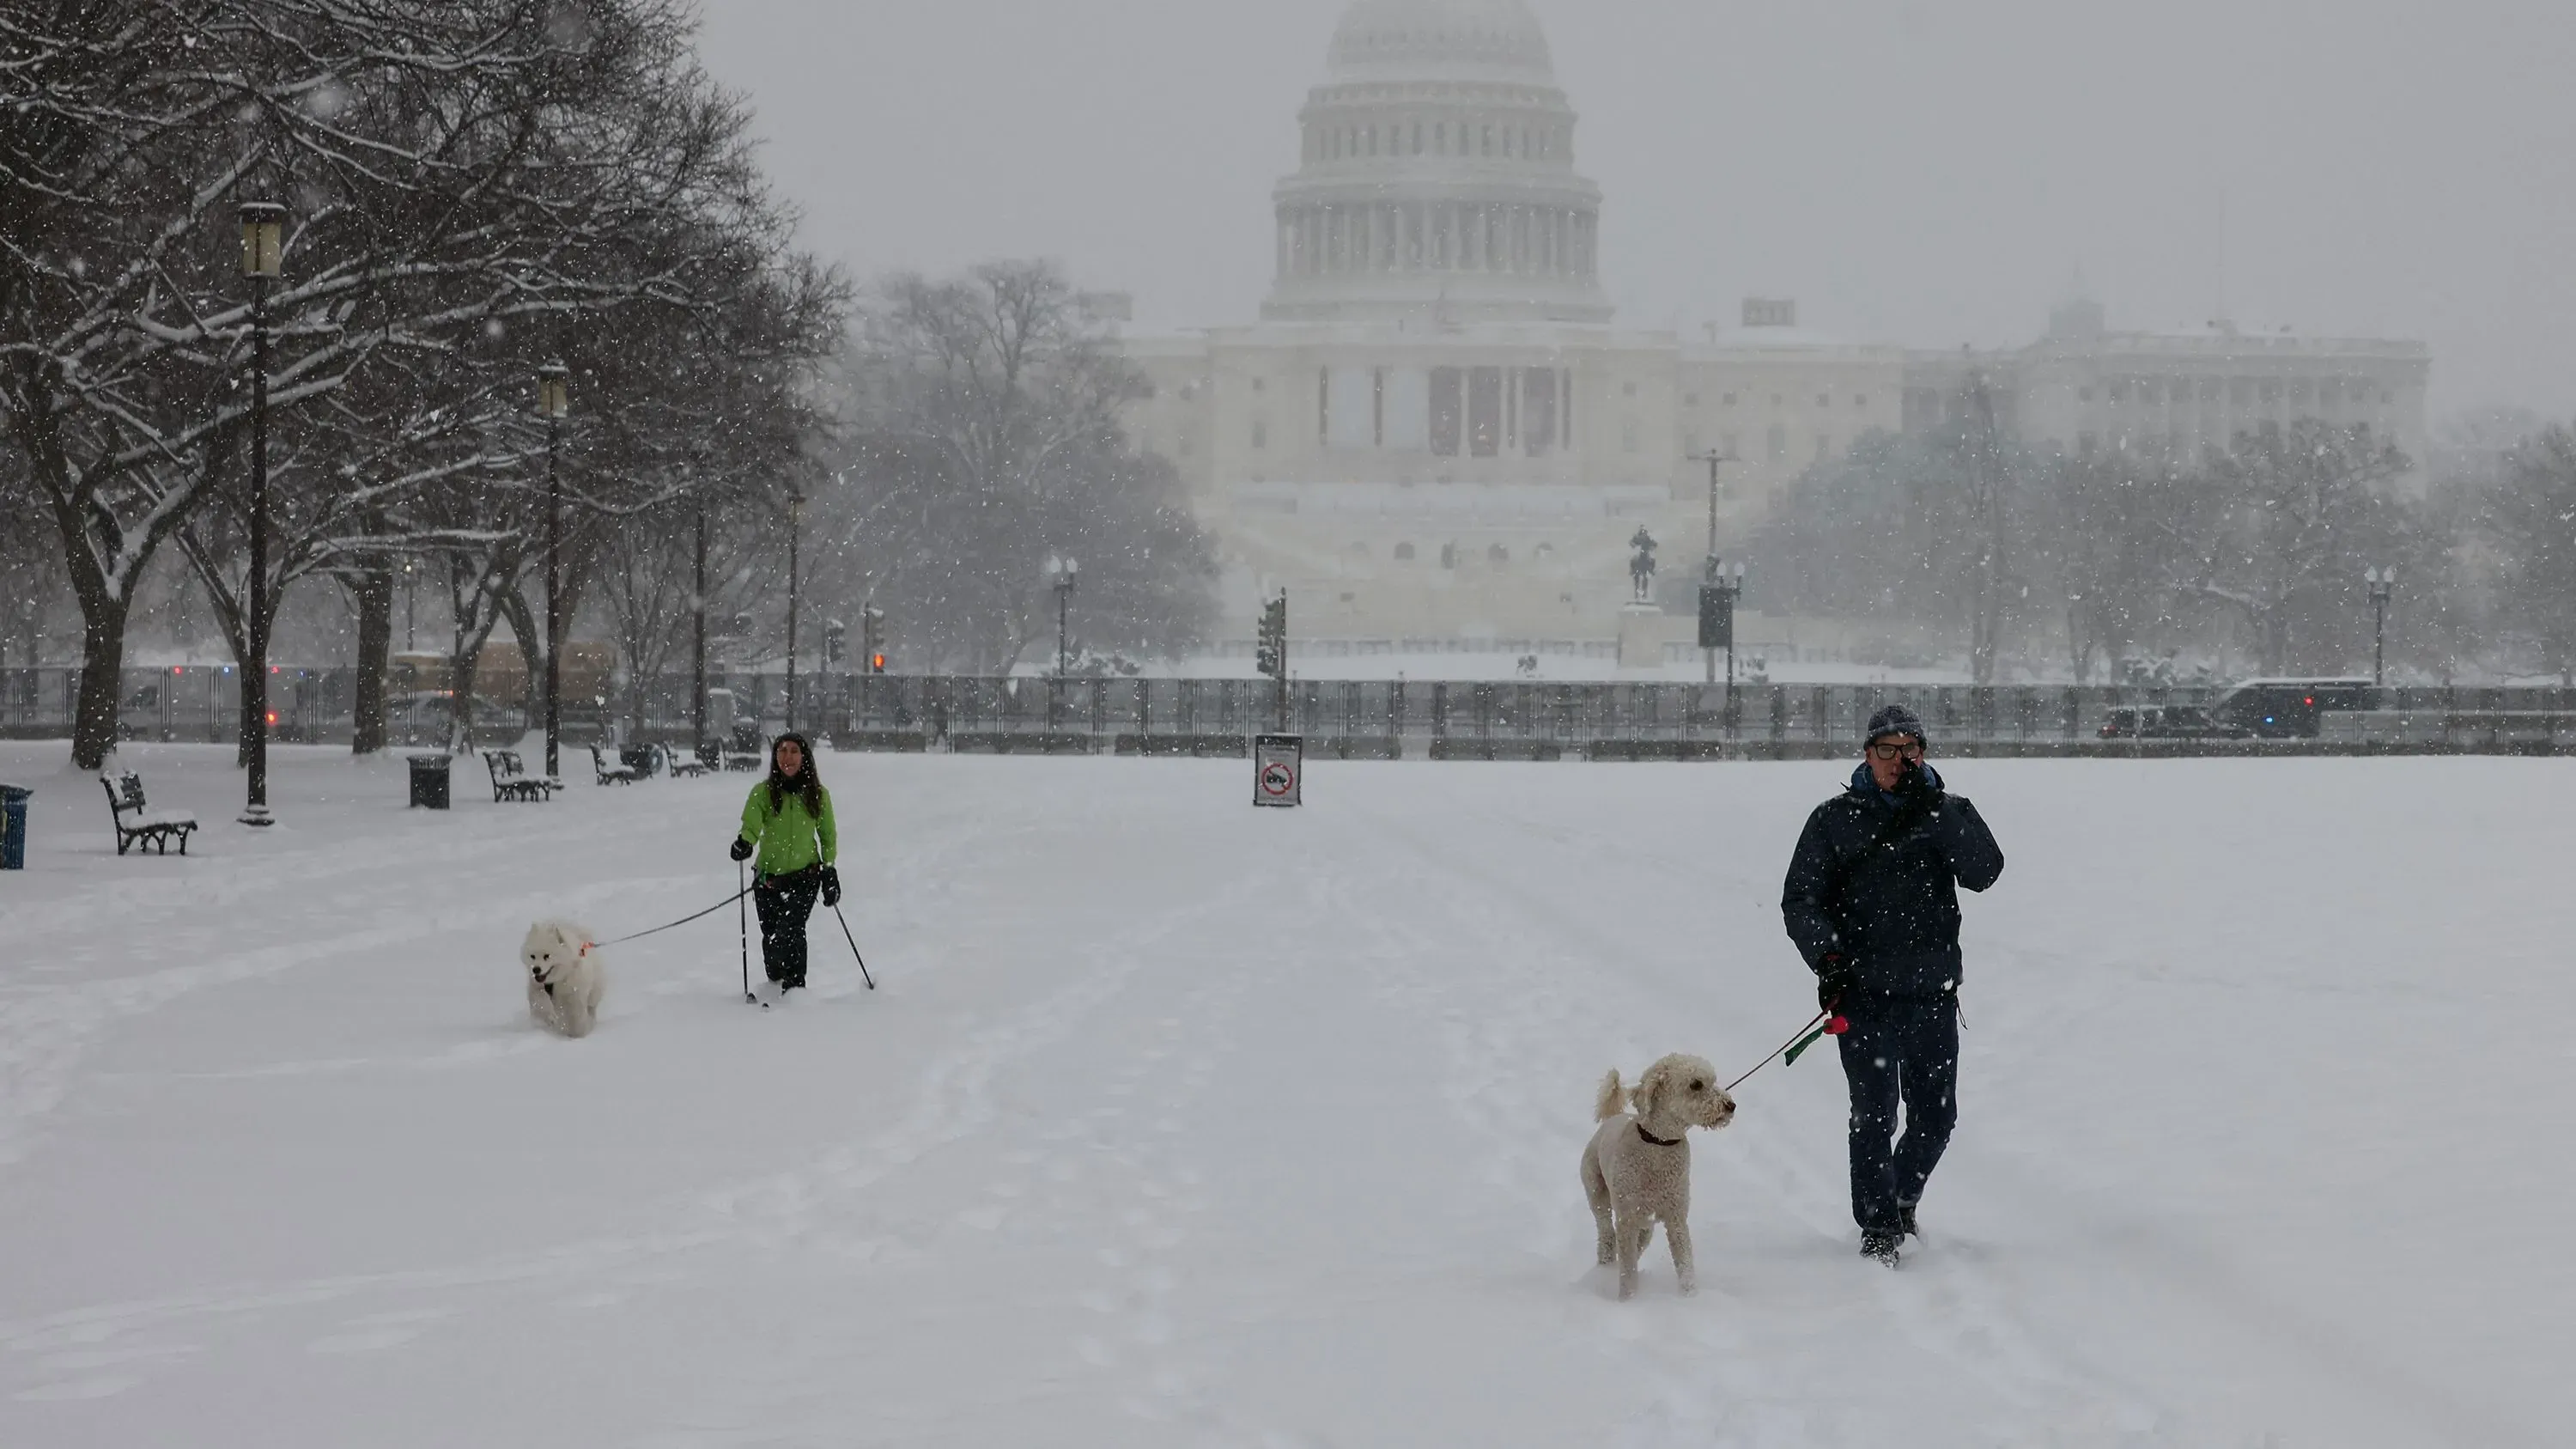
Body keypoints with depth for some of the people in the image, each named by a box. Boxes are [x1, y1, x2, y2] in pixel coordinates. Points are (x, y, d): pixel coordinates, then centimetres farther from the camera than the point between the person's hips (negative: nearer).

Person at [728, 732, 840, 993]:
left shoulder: (818, 795, 0)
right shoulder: (763, 792, -4)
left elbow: (828, 835, 12)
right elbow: (751, 825, -18)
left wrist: (829, 869, 5)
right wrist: (744, 843, -40)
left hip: (805, 875, -1)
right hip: (768, 877, 1)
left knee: (791, 928, -22)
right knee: (771, 938, 9)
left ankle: (795, 986, -16)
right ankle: (775, 984, 33)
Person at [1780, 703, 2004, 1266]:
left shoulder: (1947, 814, 6)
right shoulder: (1836, 820, 2)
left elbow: (1985, 872, -11)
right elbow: (1800, 901, 3)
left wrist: (1934, 808, -17)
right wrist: (1827, 956, -13)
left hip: (1933, 995, 2)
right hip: (1864, 996, -2)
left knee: (1936, 1117, 10)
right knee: (1874, 1117, -5)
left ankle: (1902, 1201, 35)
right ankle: (1877, 1230, 7)